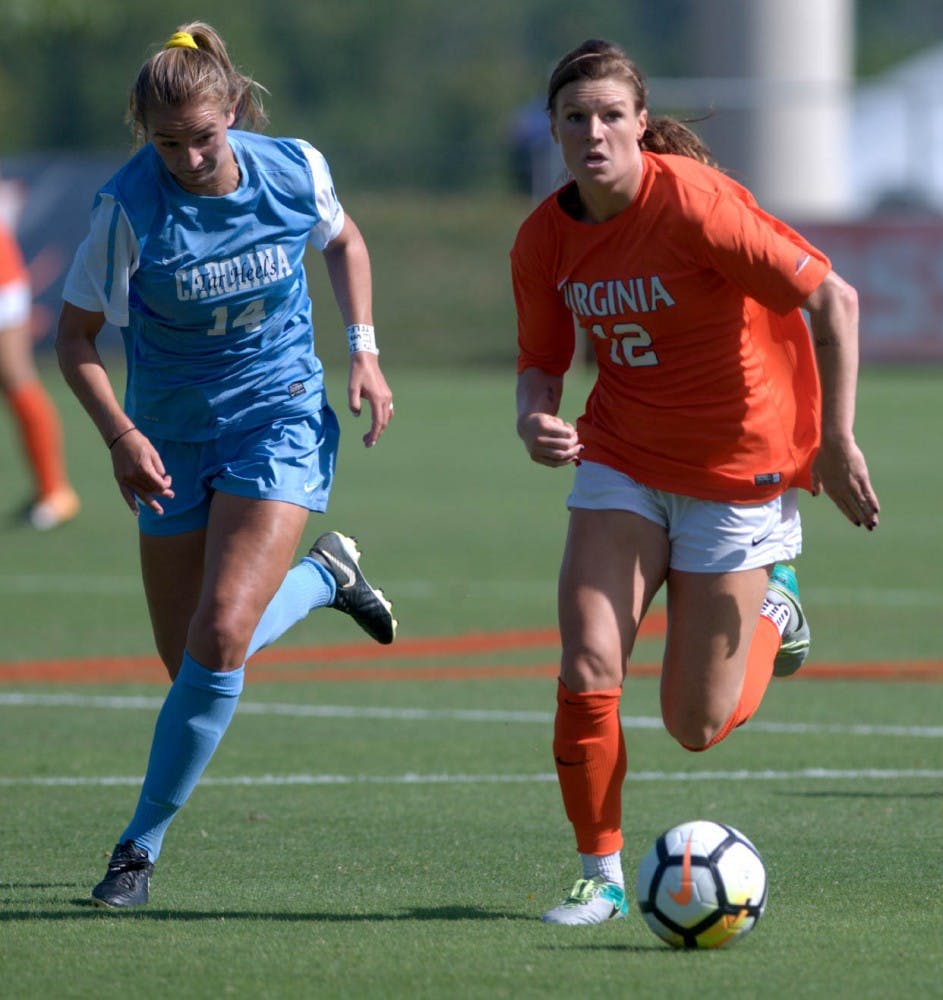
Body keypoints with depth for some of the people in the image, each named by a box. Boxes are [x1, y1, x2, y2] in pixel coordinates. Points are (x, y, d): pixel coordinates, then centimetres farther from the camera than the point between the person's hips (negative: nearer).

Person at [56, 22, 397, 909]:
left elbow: (343, 241, 12)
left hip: (281, 415, -1)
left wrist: (363, 350, 2)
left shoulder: (294, 171, -11)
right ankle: (325, 575, 38)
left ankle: (142, 843, -5)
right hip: (173, 437, 1)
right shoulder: (129, 207, -18)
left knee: (220, 636, -19)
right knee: (190, 661, 7)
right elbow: (74, 337, -9)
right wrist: (121, 436, -23)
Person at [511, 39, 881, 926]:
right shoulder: (544, 239, -5)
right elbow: (541, 360, 9)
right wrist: (534, 419, -15)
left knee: (697, 726, 2)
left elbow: (831, 301, -20)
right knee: (587, 672, -13)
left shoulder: (692, 202, -24)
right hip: (621, 461, 4)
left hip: (737, 470, -4)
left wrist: (836, 441, -17)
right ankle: (601, 877, 4)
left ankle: (772, 605, 33)